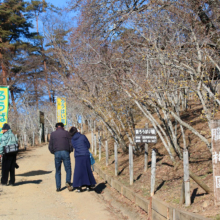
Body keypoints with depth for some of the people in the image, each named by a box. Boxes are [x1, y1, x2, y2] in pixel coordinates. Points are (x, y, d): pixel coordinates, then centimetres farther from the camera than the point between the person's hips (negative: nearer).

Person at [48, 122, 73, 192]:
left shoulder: (53, 134, 12)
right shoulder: (66, 133, 10)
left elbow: (50, 146, 9)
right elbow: (71, 144, 3)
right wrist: (69, 151, 18)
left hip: (57, 154, 1)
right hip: (65, 153, -1)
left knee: (58, 171, 11)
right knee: (68, 169, 5)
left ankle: (58, 187, 6)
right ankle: (68, 182, -19)